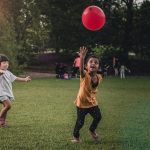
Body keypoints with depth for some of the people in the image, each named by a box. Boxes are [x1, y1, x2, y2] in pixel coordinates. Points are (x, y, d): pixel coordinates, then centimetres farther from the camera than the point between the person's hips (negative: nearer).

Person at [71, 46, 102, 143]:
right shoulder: (85, 75, -23)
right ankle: (76, 136, 28)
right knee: (80, 122, 2)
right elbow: (81, 69, -47)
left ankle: (92, 130, 38)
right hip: (82, 102, -5)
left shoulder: (99, 77, -8)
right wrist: (82, 58, -64)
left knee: (98, 117, 9)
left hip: (92, 102, 5)